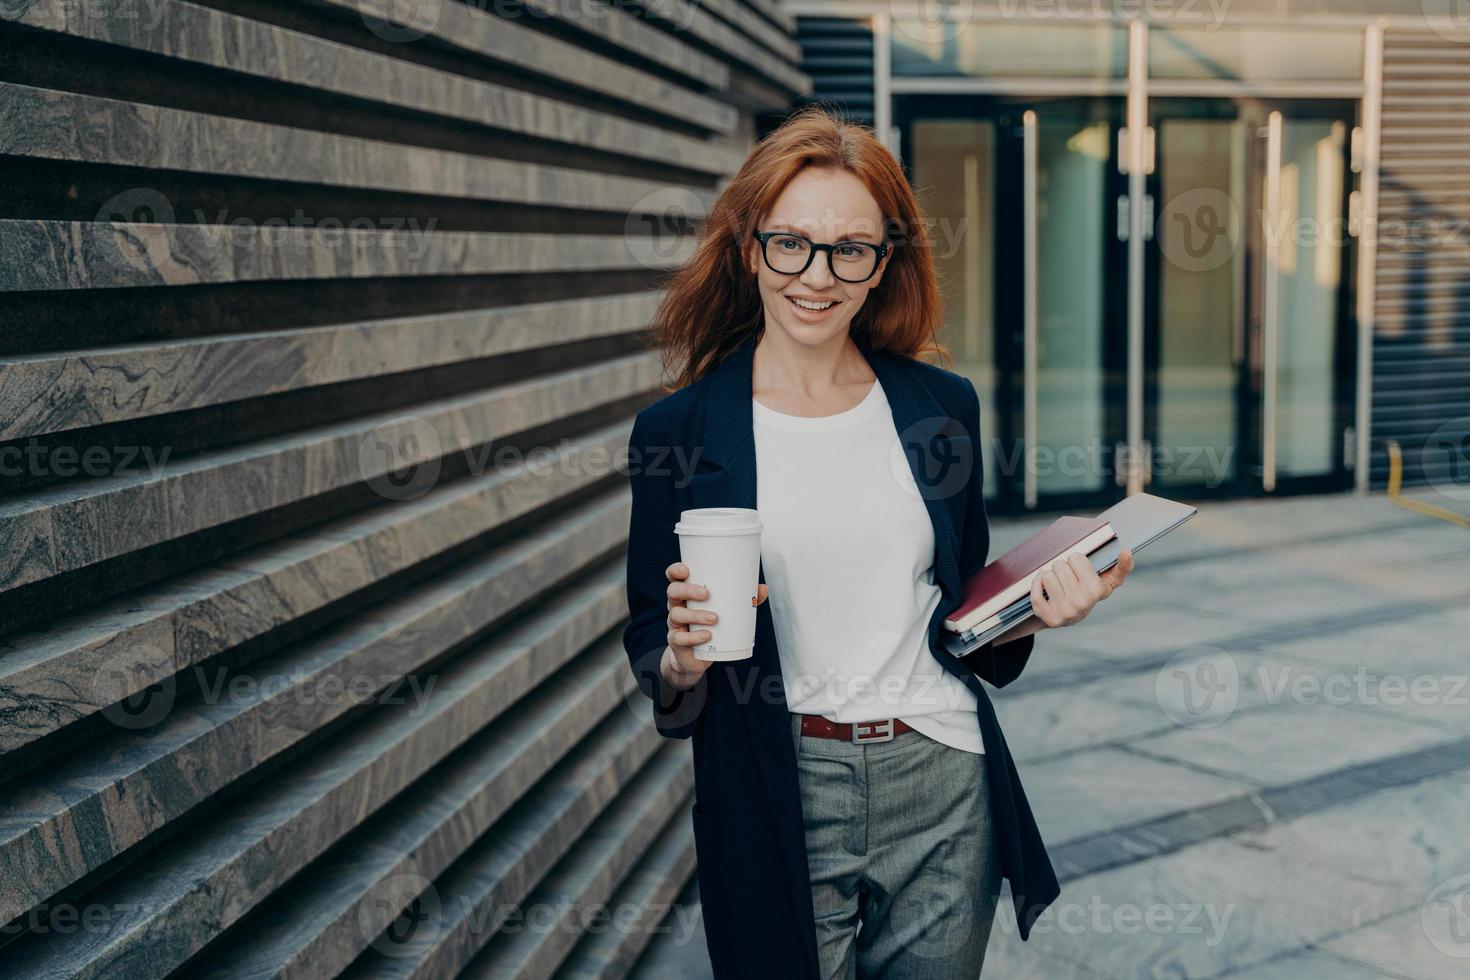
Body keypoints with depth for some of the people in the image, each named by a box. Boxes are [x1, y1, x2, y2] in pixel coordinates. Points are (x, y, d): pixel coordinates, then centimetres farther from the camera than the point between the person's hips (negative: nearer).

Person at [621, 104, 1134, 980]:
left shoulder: (941, 406, 3)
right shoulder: (677, 431, -5)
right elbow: (653, 655, 1)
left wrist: (1035, 611, -7)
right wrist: (683, 661, -20)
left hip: (943, 787, 3)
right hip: (779, 802, -2)